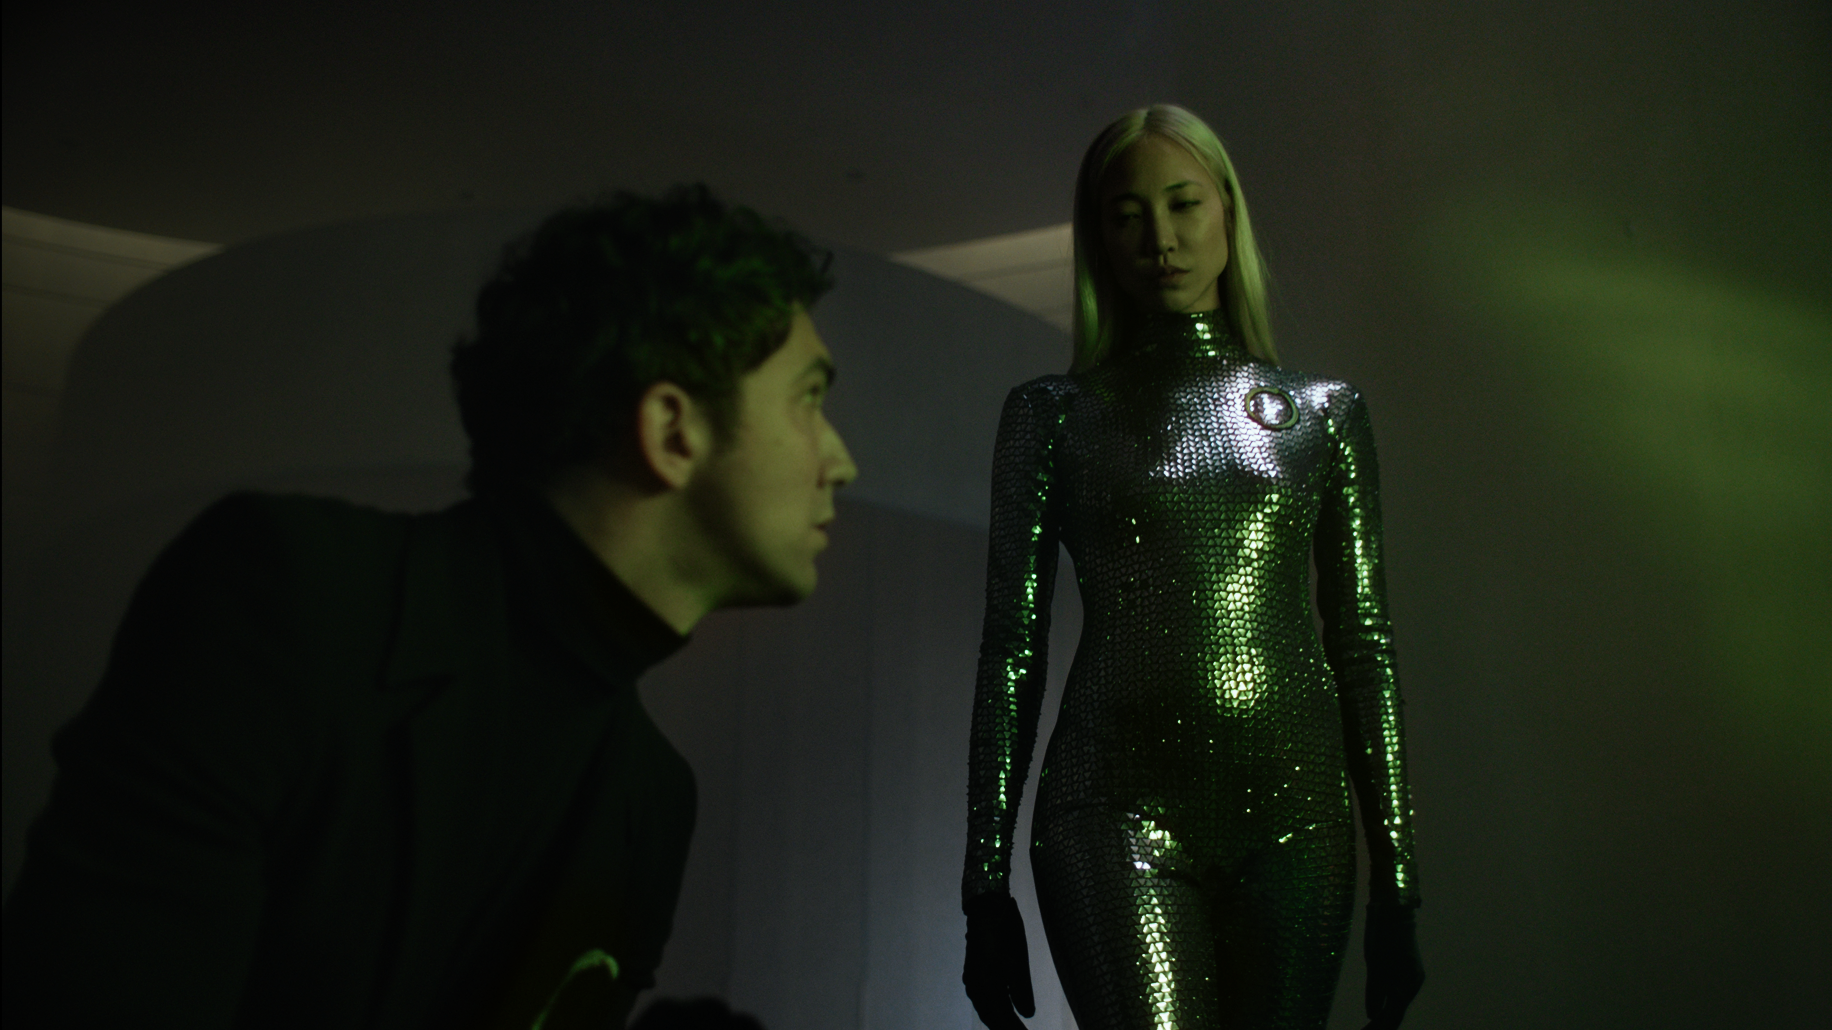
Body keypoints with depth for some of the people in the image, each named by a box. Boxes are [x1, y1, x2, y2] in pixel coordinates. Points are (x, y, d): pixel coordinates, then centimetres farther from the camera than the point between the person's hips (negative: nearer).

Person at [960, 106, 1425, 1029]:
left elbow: (1363, 643, 10)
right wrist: (985, 884, 1)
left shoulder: (1324, 410, 12)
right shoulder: (1052, 414, 7)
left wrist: (1397, 880, 6)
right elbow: (1011, 648, 4)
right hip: (1117, 810, -2)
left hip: (1293, 809, 3)